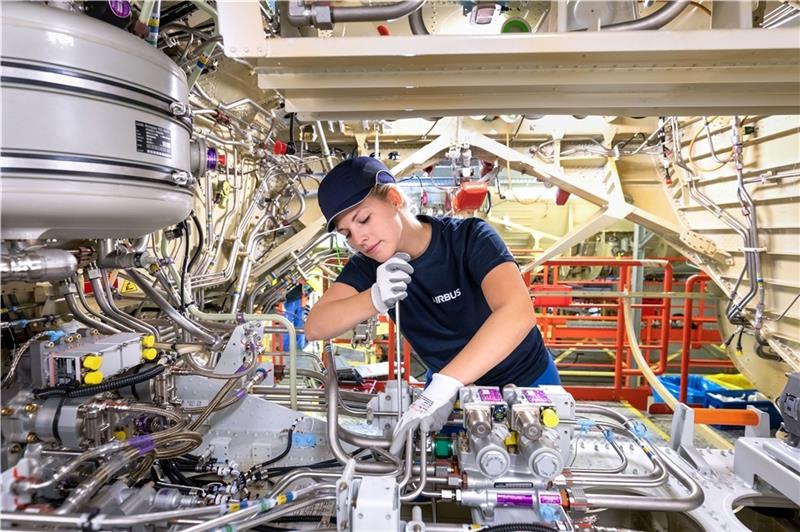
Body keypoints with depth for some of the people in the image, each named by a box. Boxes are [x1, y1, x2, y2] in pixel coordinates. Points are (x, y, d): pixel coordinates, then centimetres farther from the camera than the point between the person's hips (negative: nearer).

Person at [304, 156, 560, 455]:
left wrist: (443, 384, -52)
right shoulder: (369, 266, -12)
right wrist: (375, 299, -40)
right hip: (454, 388, 3)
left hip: (526, 383, -3)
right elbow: (314, 327, -21)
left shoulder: (470, 237, -27)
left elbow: (518, 313, -42)